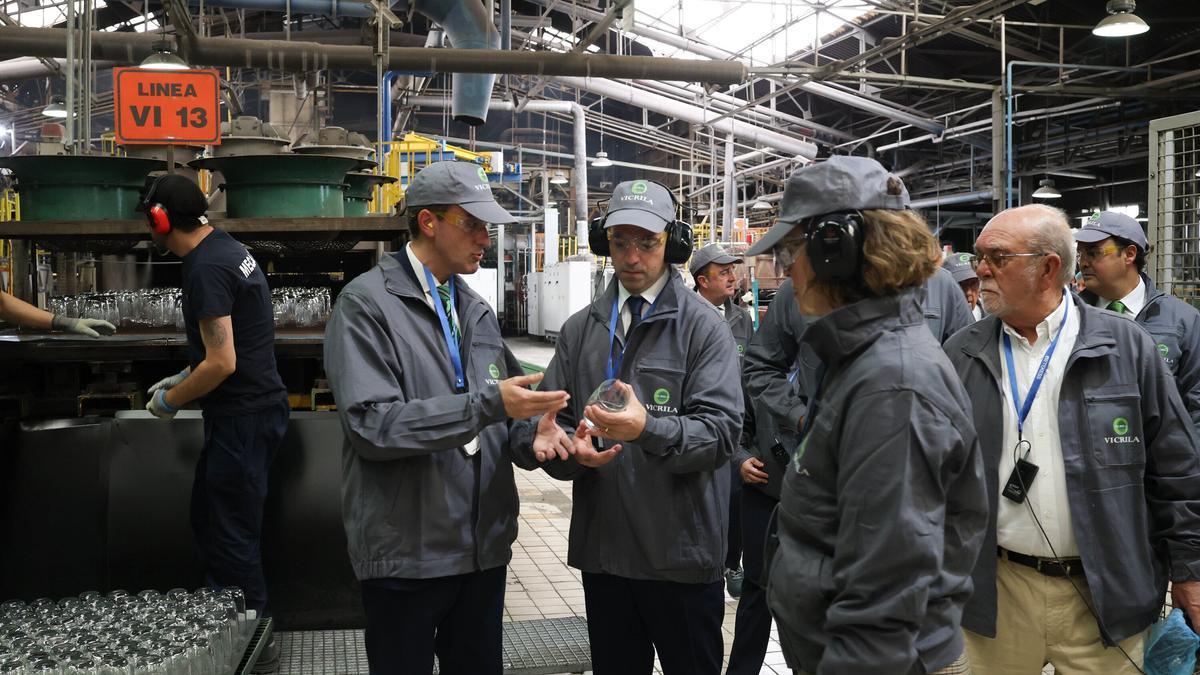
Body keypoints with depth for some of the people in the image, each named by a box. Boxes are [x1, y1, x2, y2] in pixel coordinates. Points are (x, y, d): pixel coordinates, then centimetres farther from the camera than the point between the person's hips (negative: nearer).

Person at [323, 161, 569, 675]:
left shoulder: (477, 311, 12)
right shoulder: (366, 304, -10)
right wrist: (486, 405, -26)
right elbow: (371, 425, -21)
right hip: (406, 554, -6)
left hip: (483, 546, 6)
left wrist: (533, 426, -7)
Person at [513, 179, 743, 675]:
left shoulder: (703, 326, -6)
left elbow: (720, 430, -15)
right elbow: (550, 420, 4)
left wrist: (648, 429, -32)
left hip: (681, 555, -4)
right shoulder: (580, 329, 9)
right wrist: (560, 445, -19)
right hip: (602, 547, 4)